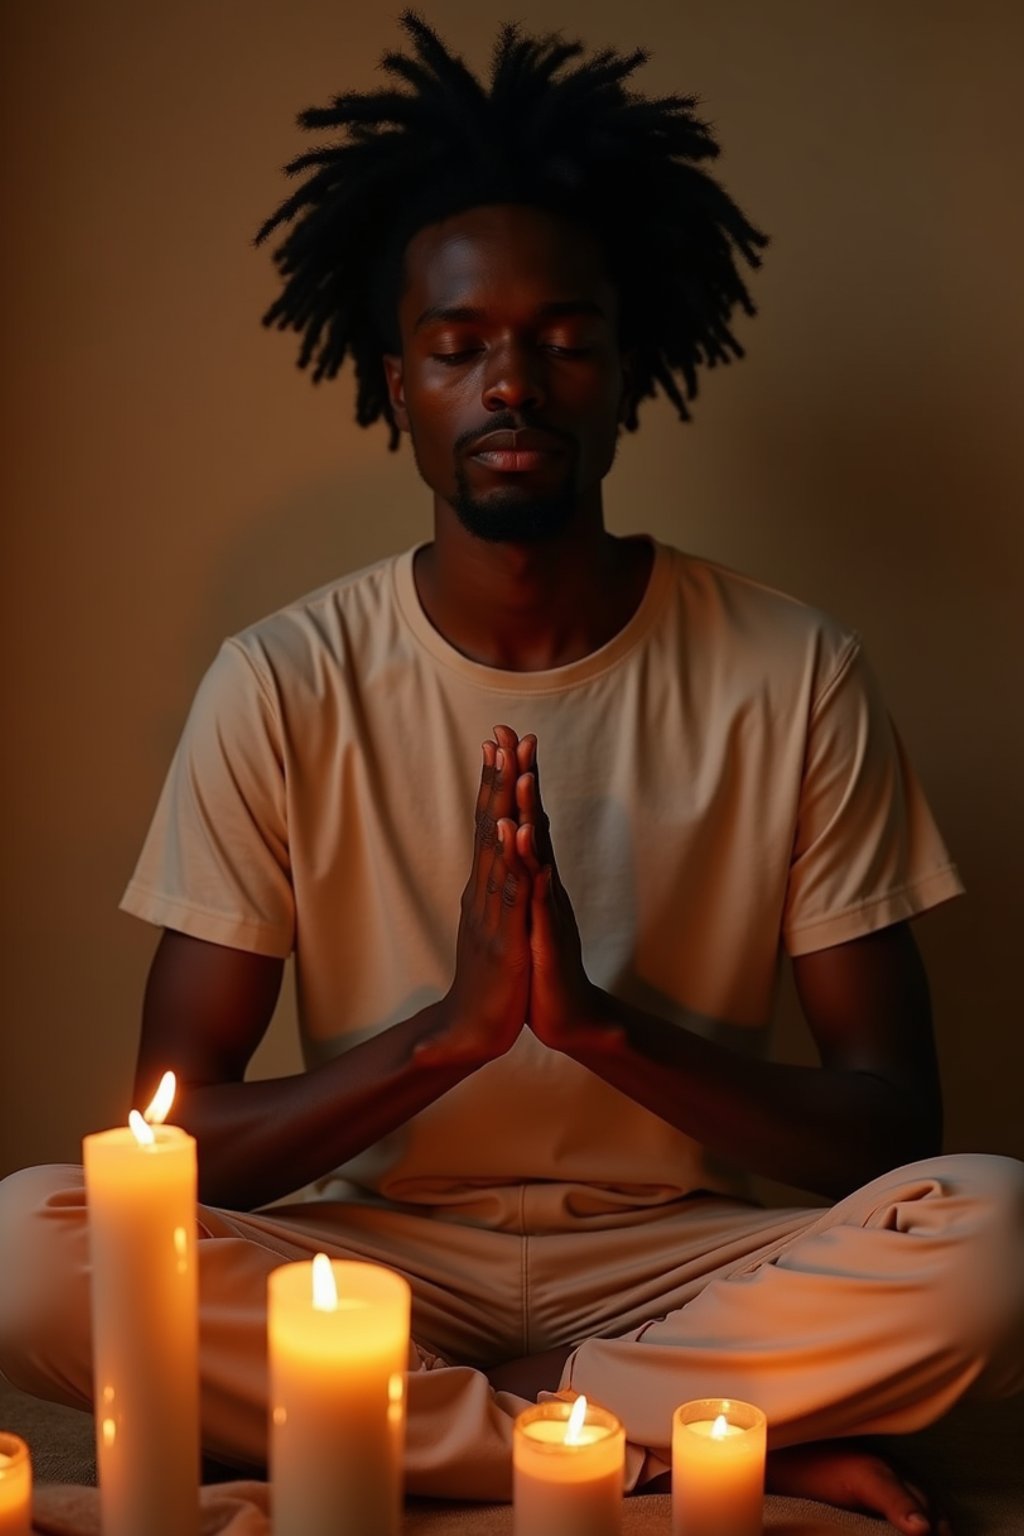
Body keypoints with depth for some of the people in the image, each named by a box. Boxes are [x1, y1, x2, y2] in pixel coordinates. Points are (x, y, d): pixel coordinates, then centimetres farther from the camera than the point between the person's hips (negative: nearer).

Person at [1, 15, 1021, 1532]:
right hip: (377, 1256, 2)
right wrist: (452, 1026, -24)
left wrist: (601, 1018, -22)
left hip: (675, 1260, -1)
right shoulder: (281, 686, -5)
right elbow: (176, 1138, -7)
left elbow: (891, 1128, -6)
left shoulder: (795, 680, -5)